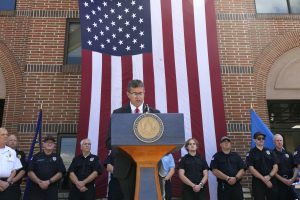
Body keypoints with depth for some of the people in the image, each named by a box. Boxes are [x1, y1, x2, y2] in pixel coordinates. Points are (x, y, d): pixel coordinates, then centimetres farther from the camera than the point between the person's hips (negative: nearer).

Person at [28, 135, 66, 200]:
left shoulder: (57, 158, 8)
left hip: (52, 190, 0)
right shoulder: (36, 157, 8)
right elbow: (30, 172, 1)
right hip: (36, 190, 0)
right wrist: (39, 182, -13)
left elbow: (60, 173, 0)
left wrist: (48, 182, -13)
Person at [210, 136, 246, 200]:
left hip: (237, 186, 3)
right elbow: (215, 171, -8)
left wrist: (235, 178, -13)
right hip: (223, 187, -3)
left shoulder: (236, 156, 13)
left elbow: (242, 170, 6)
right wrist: (227, 178, -16)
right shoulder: (216, 156, 3)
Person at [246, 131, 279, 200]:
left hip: (271, 182, 3)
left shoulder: (270, 152, 10)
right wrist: (264, 179, -16)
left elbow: (275, 167, 4)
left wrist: (269, 176, -14)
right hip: (258, 183, -3)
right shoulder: (251, 153, 0)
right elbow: (251, 169, -9)